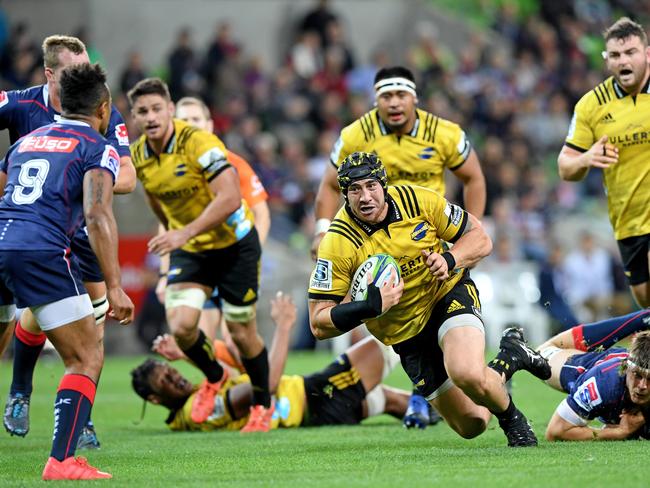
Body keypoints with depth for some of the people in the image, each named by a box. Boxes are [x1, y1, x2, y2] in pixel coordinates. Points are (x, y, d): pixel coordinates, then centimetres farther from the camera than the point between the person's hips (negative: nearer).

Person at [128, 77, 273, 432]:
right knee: (181, 326, -15)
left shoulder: (198, 143, -24)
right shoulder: (138, 155, -5)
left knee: (242, 333, 3)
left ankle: (263, 405, 28)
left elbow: (230, 198, -31)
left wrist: (185, 233, -36)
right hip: (188, 249, 4)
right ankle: (213, 377, 18)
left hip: (233, 243, -4)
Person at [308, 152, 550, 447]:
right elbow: (319, 325, -20)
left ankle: (512, 420, 0)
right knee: (471, 424, 4)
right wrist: (369, 306, -35)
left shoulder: (417, 200, -17)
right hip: (406, 333, 1)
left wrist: (450, 260, -25)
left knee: (468, 375, -34)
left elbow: (480, 239, -5)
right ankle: (509, 360, 35)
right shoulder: (338, 244, -21)